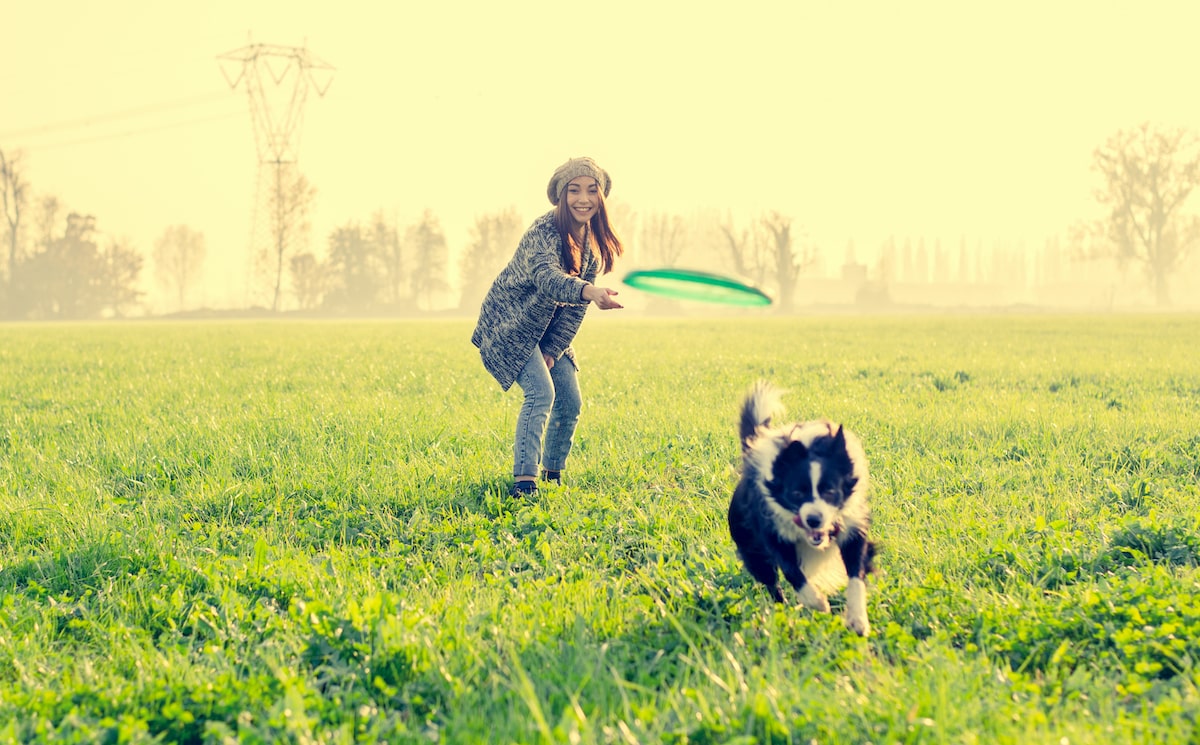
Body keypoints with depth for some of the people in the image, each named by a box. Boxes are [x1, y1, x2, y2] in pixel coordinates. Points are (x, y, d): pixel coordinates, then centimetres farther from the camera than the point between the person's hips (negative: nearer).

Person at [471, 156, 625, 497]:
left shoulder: (592, 241, -4)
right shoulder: (544, 233, -28)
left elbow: (576, 304, 0)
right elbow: (547, 277, -49)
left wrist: (553, 350, -8)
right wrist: (590, 292, -68)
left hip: (547, 331, 8)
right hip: (510, 326, -8)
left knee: (570, 403, 6)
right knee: (541, 392, -24)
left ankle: (553, 476, 25)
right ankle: (524, 481, -26)